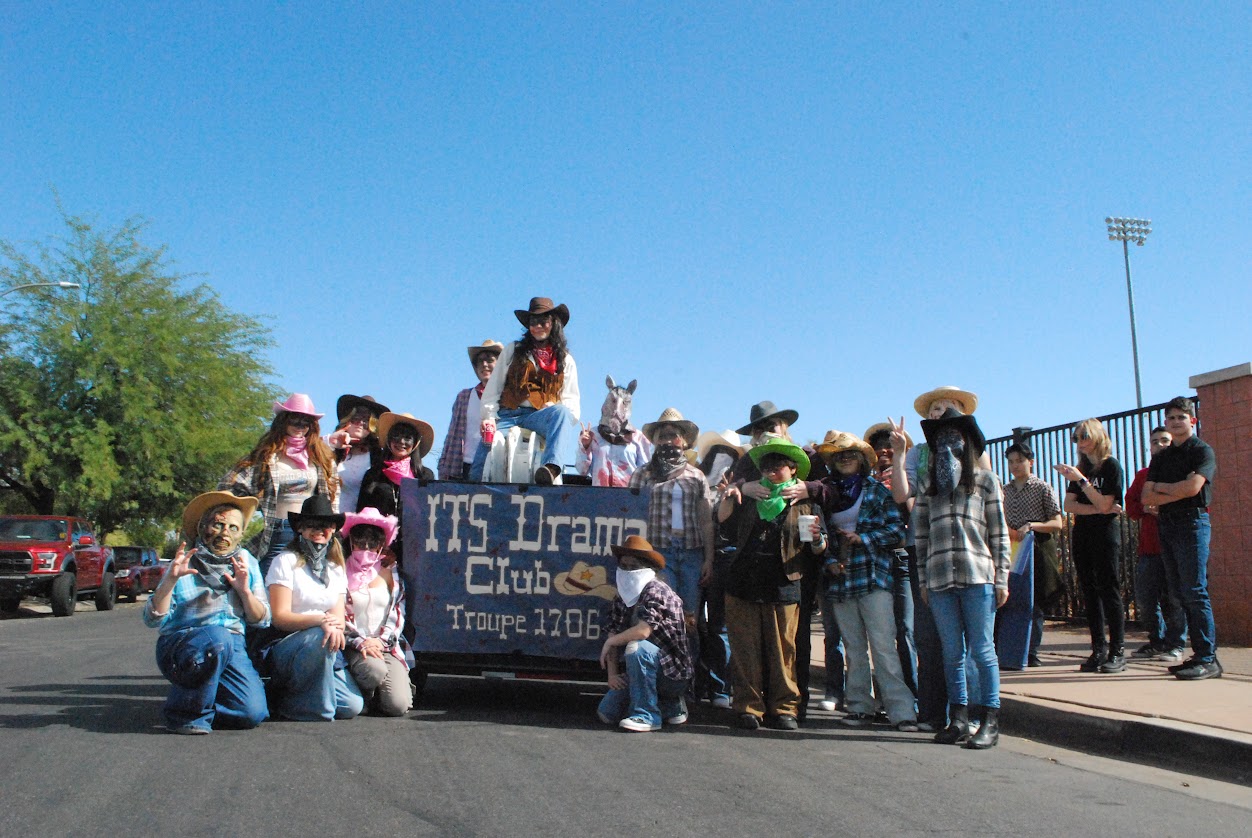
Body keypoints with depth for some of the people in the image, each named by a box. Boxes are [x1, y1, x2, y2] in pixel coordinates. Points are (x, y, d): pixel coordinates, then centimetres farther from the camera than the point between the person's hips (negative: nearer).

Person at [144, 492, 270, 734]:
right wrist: (170, 579, -18)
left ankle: (202, 707, 14)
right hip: (180, 643, -3)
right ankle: (184, 713, -15)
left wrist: (245, 591, -8)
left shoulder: (246, 562, 13)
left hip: (232, 648, 3)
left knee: (253, 712, -19)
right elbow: (153, 619, -6)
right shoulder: (185, 565, 3)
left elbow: (262, 620, 9)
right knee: (217, 637, -38)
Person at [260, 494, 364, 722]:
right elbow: (280, 617, -10)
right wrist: (320, 620, -26)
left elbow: (338, 617, 10)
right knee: (320, 636, -38)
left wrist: (335, 627, -15)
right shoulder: (286, 561, -1)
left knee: (352, 706, -14)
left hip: (325, 650, 6)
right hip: (284, 646, -6)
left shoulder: (335, 567, 16)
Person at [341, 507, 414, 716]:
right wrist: (361, 643, -14)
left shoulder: (390, 572, 12)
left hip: (387, 646, 2)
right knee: (376, 671, -36)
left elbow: (398, 614, 8)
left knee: (398, 706, -18)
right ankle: (360, 696, -2)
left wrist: (380, 640, -8)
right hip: (353, 647, -2)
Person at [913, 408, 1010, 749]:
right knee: (952, 653, 7)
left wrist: (1001, 579, -1)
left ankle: (989, 721, 7)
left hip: (978, 577, -3)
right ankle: (958, 718, 15)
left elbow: (999, 532, 4)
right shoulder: (928, 483, 13)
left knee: (982, 651, 0)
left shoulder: (985, 480, 6)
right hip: (940, 580, 3)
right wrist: (923, 580, 8)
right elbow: (920, 533, 12)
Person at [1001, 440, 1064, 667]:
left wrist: (1031, 525, -20)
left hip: (1038, 550, -4)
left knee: (1034, 603, -1)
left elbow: (1057, 523, -6)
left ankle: (1031, 653, 7)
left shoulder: (1043, 489, -2)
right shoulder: (1005, 490, 12)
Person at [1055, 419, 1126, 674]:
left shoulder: (1111, 466, -4)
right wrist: (1097, 510, -11)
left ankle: (1117, 652, -2)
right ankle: (1099, 649, 9)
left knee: (1109, 591, -6)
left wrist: (1081, 480, -17)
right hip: (1081, 535, 6)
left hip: (1105, 532, -6)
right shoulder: (1080, 469, 14)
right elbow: (1069, 505, 3)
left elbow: (1104, 504, -14)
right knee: (1089, 592, 5)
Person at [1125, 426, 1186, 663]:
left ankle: (1174, 645, 8)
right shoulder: (1143, 475, 18)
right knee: (1144, 599, 7)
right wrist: (1146, 508, -7)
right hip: (1149, 547, 5)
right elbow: (1131, 505, 13)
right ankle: (1157, 641, 22)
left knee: (1175, 598, -2)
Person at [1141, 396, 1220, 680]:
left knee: (1195, 592, -10)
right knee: (1181, 593, 6)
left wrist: (1161, 488, 0)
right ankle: (1200, 654, 12)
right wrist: (1177, 493, -7)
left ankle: (1208, 659, -7)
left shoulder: (1202, 451, 0)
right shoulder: (1160, 458, 18)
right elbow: (1146, 497, 8)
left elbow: (1193, 486, -15)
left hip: (1192, 522, -7)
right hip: (1166, 526, 7)